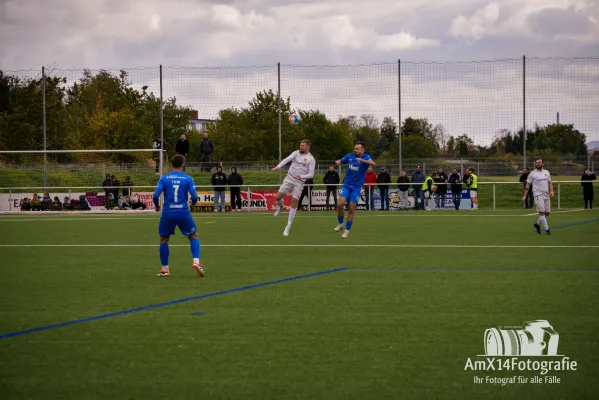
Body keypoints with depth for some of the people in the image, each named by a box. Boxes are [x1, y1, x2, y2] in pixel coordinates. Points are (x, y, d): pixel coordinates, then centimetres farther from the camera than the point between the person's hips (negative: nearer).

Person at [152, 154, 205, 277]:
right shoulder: (188, 179, -1)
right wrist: (193, 203, 18)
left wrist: (157, 206, 14)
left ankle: (164, 269, 16)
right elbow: (194, 197, -6)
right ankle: (196, 262, 0)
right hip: (183, 213, 0)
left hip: (168, 213, 0)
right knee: (193, 236, 18)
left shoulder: (164, 178, 0)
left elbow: (155, 196, -6)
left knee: (163, 239, 18)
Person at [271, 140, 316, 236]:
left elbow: (311, 174, -7)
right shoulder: (296, 153, 6)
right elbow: (287, 159, -9)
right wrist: (279, 166, -27)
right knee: (278, 197, -4)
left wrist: (301, 176, -24)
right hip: (289, 178, 3)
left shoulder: (311, 159, -3)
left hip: (299, 182, -3)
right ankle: (281, 207, 34)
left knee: (294, 203, -5)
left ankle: (288, 227, 2)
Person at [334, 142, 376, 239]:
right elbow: (340, 161, 21)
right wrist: (337, 162, -5)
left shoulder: (365, 157, -8)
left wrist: (362, 160, -44)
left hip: (357, 188, -3)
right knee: (340, 204, -13)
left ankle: (347, 230, 10)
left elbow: (373, 164, -28)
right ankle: (340, 224, 10)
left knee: (352, 209, -3)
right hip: (346, 185, 3)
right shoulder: (350, 156, 5)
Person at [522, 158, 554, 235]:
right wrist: (525, 195, -3)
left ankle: (537, 224, 30)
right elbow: (527, 185, 2)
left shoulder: (547, 172, 12)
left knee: (547, 213, 7)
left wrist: (551, 191, -3)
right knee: (542, 212, -13)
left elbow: (550, 183, 14)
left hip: (546, 195, 5)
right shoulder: (532, 174, 0)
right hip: (538, 195, -5)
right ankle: (547, 229, -10)